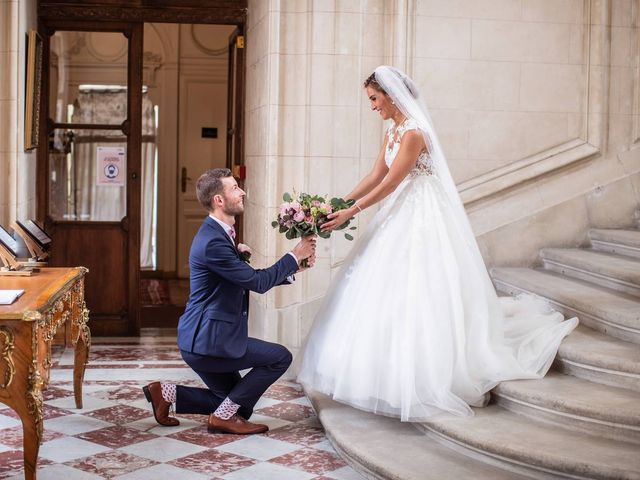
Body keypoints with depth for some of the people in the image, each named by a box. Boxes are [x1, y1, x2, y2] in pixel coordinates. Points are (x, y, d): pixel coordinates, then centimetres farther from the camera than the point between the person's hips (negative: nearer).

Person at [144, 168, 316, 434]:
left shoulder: (218, 233, 11)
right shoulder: (212, 242, -22)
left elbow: (250, 278, 17)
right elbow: (258, 283, -19)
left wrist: (292, 268, 8)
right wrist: (294, 256, -8)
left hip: (201, 338, 10)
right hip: (208, 340, -10)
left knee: (235, 400, 19)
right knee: (280, 357, -5)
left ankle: (166, 393, 15)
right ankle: (224, 416, 1)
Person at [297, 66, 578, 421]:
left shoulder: (413, 132, -19)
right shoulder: (392, 130, 10)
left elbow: (388, 185, -19)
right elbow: (376, 175, 12)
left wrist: (350, 213, -17)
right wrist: (340, 202, 5)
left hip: (423, 219, -10)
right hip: (402, 216, 10)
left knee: (417, 295, -6)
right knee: (390, 294, 12)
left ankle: (426, 382, 3)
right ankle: (399, 375, 23)